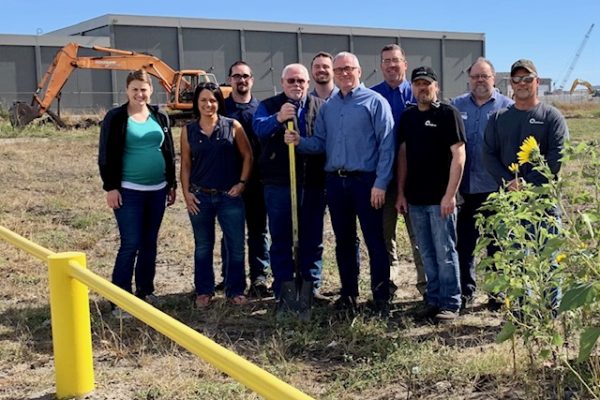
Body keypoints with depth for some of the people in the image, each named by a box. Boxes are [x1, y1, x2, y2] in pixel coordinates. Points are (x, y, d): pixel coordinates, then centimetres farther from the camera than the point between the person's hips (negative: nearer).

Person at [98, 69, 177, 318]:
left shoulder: (160, 117, 10)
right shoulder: (116, 118, -3)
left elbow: (169, 153, 15)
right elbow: (106, 156, -5)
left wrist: (172, 184, 12)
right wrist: (111, 187, -11)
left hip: (157, 190, 5)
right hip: (129, 191, -5)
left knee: (150, 244, 11)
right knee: (130, 244, -8)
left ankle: (145, 292, 23)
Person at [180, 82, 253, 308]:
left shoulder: (233, 127, -2)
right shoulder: (188, 131, 3)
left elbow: (247, 156, 3)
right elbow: (186, 165, 7)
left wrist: (242, 183, -5)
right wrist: (186, 193, -1)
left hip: (229, 196, -1)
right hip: (200, 197, 1)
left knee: (236, 246, 2)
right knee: (203, 247, 12)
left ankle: (235, 291, 17)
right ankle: (204, 291, 24)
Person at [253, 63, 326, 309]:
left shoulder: (321, 107, 10)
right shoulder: (269, 106, 6)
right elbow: (258, 127, -14)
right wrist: (277, 119, -33)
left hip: (314, 183, 1)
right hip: (278, 183, -1)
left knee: (312, 239, 9)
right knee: (280, 239, 5)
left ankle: (311, 288, 21)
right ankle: (282, 292, 13)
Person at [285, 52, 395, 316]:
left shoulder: (374, 102, -3)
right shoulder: (327, 107, 14)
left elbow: (386, 145, -8)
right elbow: (321, 143, 13)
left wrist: (380, 183, -15)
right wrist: (299, 142, -8)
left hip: (365, 180, -5)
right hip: (335, 182, 6)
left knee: (374, 241, -2)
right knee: (344, 241, 13)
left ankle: (381, 298, 6)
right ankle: (348, 295, 24)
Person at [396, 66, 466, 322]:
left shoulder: (448, 114, -6)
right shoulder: (407, 117, 12)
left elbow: (458, 154, -11)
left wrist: (450, 194, -16)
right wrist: (401, 192, 9)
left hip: (440, 197, -5)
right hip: (415, 198, 6)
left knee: (445, 253, 0)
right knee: (427, 254, 13)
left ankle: (450, 304, 11)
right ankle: (434, 300, 23)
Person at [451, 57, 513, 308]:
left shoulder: (507, 107, 1)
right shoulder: (456, 106, 8)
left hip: (496, 189, -2)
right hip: (466, 188, 2)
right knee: (464, 241, 8)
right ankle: (466, 290, 21)